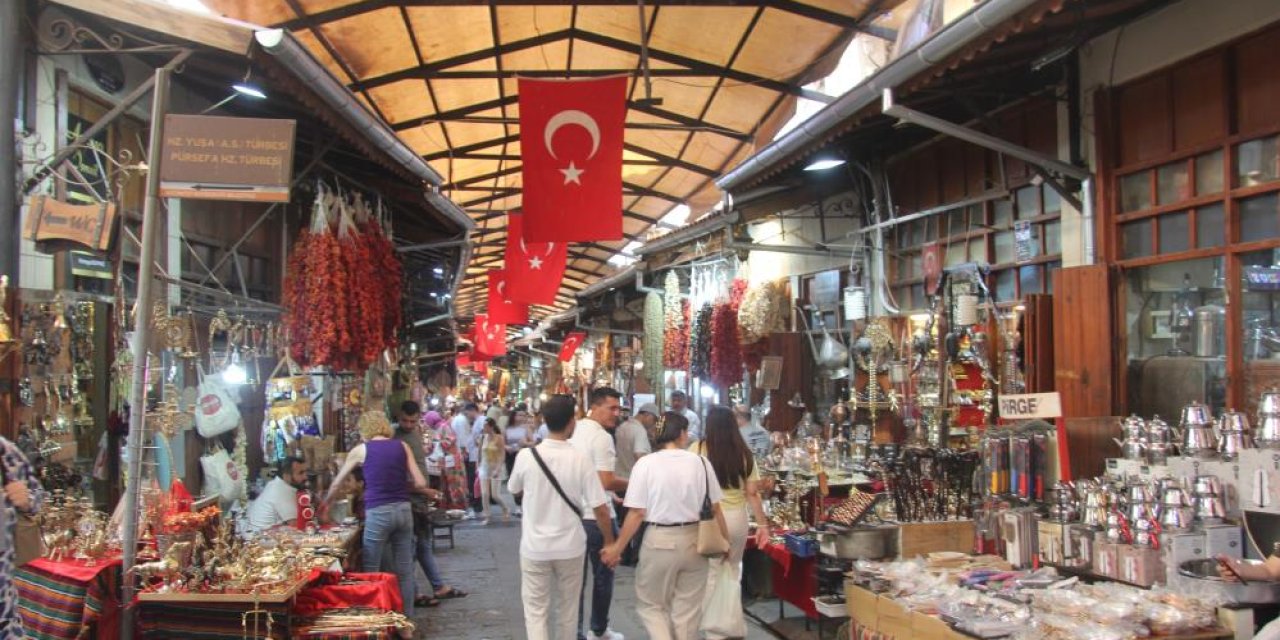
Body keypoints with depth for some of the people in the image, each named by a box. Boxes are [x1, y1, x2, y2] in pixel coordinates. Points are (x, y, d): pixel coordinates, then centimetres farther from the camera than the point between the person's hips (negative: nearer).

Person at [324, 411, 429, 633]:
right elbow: (420, 484, 4)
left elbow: (337, 483, 18)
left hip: (378, 513, -3)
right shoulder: (402, 446, 8)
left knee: (371, 571, 8)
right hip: (403, 510, 3)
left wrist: (324, 504, 34)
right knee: (404, 570, 10)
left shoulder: (360, 450, 4)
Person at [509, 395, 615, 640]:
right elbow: (600, 509, -12)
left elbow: (515, 491, 8)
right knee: (568, 608, 18)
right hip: (570, 546, 0)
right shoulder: (581, 460, -14)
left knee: (536, 610, 7)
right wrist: (609, 541, 3)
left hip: (535, 546, 0)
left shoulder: (525, 456, -11)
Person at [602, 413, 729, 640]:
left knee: (650, 604, 16)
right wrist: (725, 541, 17)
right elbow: (716, 509, 3)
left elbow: (637, 514, -10)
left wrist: (617, 548, 0)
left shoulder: (646, 464, -8)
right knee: (688, 608, 16)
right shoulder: (700, 462, -2)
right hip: (694, 541, 3)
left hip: (659, 541, -2)